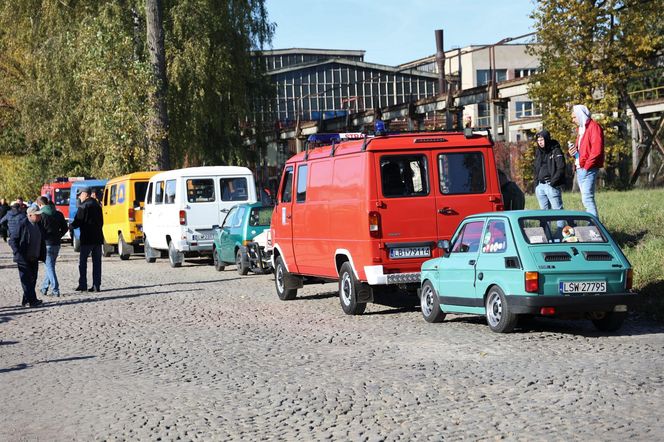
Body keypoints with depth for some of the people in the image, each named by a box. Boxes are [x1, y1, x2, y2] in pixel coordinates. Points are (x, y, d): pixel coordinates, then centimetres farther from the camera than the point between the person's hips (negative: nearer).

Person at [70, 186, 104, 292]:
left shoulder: (83, 206, -10)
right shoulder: (97, 205, 14)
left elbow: (78, 222, -10)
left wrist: (71, 226, 8)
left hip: (87, 238, -7)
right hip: (98, 237, 7)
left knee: (83, 261, 1)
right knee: (97, 262, 7)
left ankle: (83, 284, -2)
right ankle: (96, 285, 5)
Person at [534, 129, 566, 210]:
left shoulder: (555, 151, -4)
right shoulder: (538, 152, 17)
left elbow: (561, 169, -11)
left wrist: (553, 182, -16)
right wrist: (536, 184, 13)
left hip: (552, 186, -7)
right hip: (540, 186, 7)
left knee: (557, 209, -8)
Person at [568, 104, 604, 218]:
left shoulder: (594, 127, -8)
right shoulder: (581, 128, 22)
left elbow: (596, 150, -17)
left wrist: (586, 165, -17)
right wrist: (573, 151, 9)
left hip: (588, 169, -10)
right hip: (580, 169, 10)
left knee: (587, 199, -16)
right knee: (587, 199, 10)